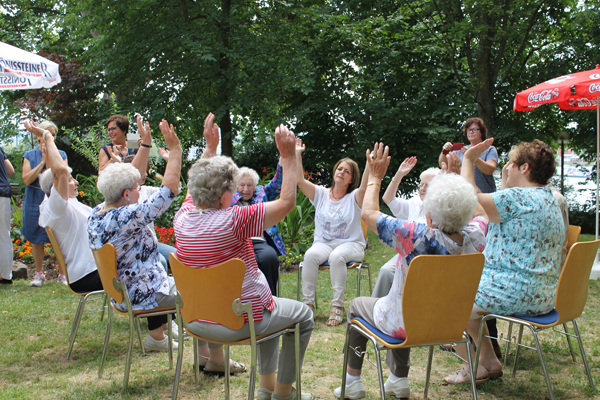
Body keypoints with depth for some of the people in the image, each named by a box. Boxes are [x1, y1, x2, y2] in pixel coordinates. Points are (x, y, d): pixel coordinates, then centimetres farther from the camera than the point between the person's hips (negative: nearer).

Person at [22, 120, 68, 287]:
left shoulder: (61, 155, 8)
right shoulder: (30, 155, 7)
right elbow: (27, 179, -7)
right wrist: (42, 161, -9)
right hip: (35, 202, 1)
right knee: (36, 239, 6)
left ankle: (63, 274, 5)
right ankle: (39, 274, 18)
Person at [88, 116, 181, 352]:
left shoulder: (96, 214, -2)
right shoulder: (126, 217, -29)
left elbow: (128, 179, 10)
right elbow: (170, 189, -28)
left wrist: (145, 145, 11)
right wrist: (175, 150, -20)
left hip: (119, 294, 9)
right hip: (144, 297, -9)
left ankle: (156, 336, 39)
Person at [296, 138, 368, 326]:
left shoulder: (354, 197, 2)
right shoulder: (321, 194, 9)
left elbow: (365, 186, -21)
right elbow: (300, 181, -3)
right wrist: (297, 155, -9)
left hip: (351, 244, -2)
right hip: (323, 243, 2)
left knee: (337, 256, -37)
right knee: (310, 255, -32)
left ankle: (337, 307, -27)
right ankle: (307, 303, -22)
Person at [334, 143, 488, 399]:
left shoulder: (417, 238, -35)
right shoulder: (475, 238, -20)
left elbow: (368, 213, -21)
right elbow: (479, 213, 6)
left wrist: (375, 177, -7)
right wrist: (463, 175, 9)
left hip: (406, 325, -5)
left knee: (357, 305, 24)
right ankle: (399, 379, 41)